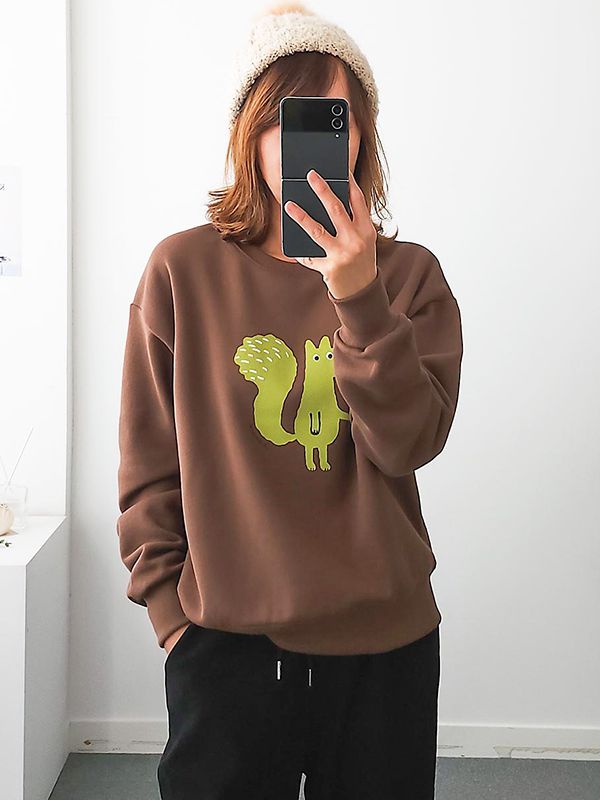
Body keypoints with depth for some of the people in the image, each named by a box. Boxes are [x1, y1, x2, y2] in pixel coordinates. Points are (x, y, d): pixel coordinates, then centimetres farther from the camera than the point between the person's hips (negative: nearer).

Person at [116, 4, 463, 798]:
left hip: (385, 647, 2)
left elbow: (411, 443, -13)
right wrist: (173, 612, -1)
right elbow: (147, 468, 1)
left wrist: (358, 297, -24)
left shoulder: (410, 274, 1)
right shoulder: (183, 271, -3)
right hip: (224, 645, -1)